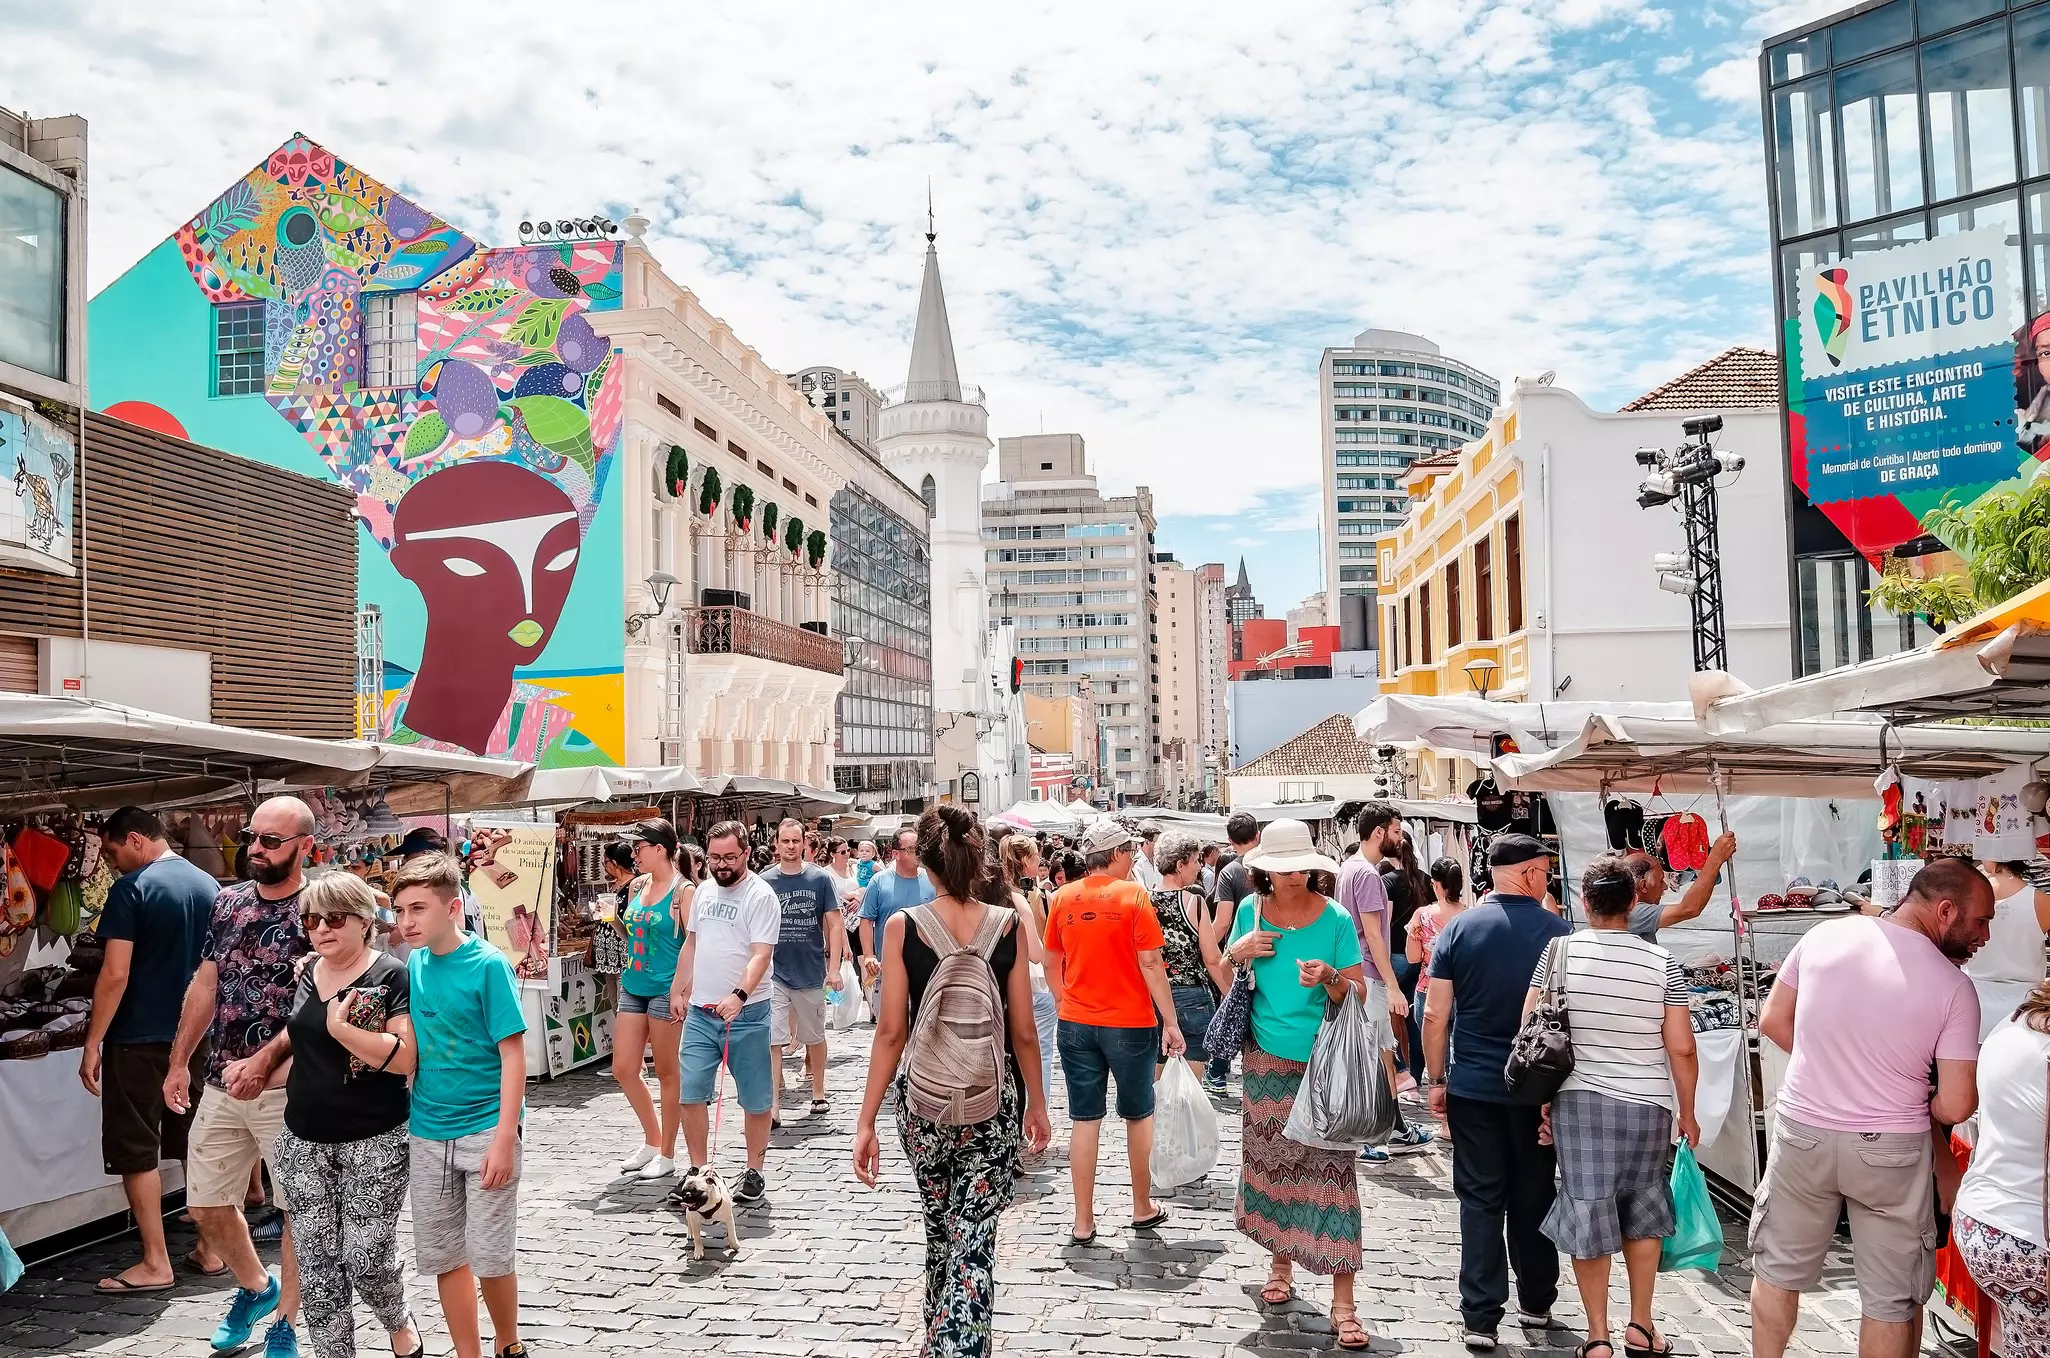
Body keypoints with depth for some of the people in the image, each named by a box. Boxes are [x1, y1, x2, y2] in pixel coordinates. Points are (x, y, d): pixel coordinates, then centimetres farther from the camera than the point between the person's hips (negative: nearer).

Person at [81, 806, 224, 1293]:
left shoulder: (132, 889, -12)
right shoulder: (210, 887, 7)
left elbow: (116, 974, -16)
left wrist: (92, 1044, -11)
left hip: (138, 1040, -6)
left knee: (137, 1151, 4)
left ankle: (155, 1264, 6)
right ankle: (210, 1249, 19)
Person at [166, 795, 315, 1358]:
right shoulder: (227, 901, 7)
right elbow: (205, 986, 15)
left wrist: (263, 1064, -24)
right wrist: (179, 1062, 15)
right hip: (220, 1086, 6)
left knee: (298, 1206, 4)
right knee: (205, 1205, 15)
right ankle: (255, 1287, 40)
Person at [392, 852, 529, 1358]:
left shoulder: (488, 964, -13)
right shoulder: (414, 965, 2)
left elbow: (513, 1054, -14)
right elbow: (412, 1047, 13)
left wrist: (504, 1140, -18)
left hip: (484, 1131, -5)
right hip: (426, 1134, 5)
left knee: (491, 1257, 2)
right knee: (444, 1257, 12)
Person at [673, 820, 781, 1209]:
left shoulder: (761, 896, -12)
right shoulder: (704, 891, 10)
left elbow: (761, 955, -21)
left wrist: (739, 996, -35)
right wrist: (678, 990, 19)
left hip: (746, 1014, -6)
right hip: (700, 1012, 6)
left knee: (756, 1099, 5)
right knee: (690, 1094, 5)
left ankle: (754, 1174, 19)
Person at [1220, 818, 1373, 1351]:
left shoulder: (1335, 918, -8)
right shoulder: (1250, 910, 0)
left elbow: (1358, 993, -5)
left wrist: (1329, 980, -26)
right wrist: (1238, 952, -9)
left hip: (1324, 1059, -3)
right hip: (1267, 1056, 3)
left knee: (1331, 1167, -7)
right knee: (1273, 1159, 12)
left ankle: (1342, 1300, -2)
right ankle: (1280, 1263, 33)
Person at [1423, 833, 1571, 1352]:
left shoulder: (1459, 928, -5)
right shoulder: (1557, 931, -6)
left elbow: (1435, 1014, -5)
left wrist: (1436, 1079, 5)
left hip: (1472, 1088, 0)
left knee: (1480, 1201, 5)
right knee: (1533, 1197, 15)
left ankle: (1481, 1319, 5)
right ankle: (1536, 1304, 31)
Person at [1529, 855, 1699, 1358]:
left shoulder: (1561, 950, -5)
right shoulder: (1662, 961, -4)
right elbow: (1681, 1047, -3)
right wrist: (1688, 1113, 10)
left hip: (1580, 1100, -1)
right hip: (1649, 1104, 1)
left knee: (1588, 1213, 7)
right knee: (1643, 1210, 19)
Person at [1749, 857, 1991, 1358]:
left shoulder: (1825, 935, -7)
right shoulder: (1954, 986, -14)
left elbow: (1773, 1022, 3)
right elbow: (1955, 1107, -13)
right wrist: (1915, 1105, 9)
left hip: (1802, 1133, 2)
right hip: (1891, 1150, -2)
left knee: (1777, 1270, 19)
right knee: (1893, 1299, 15)